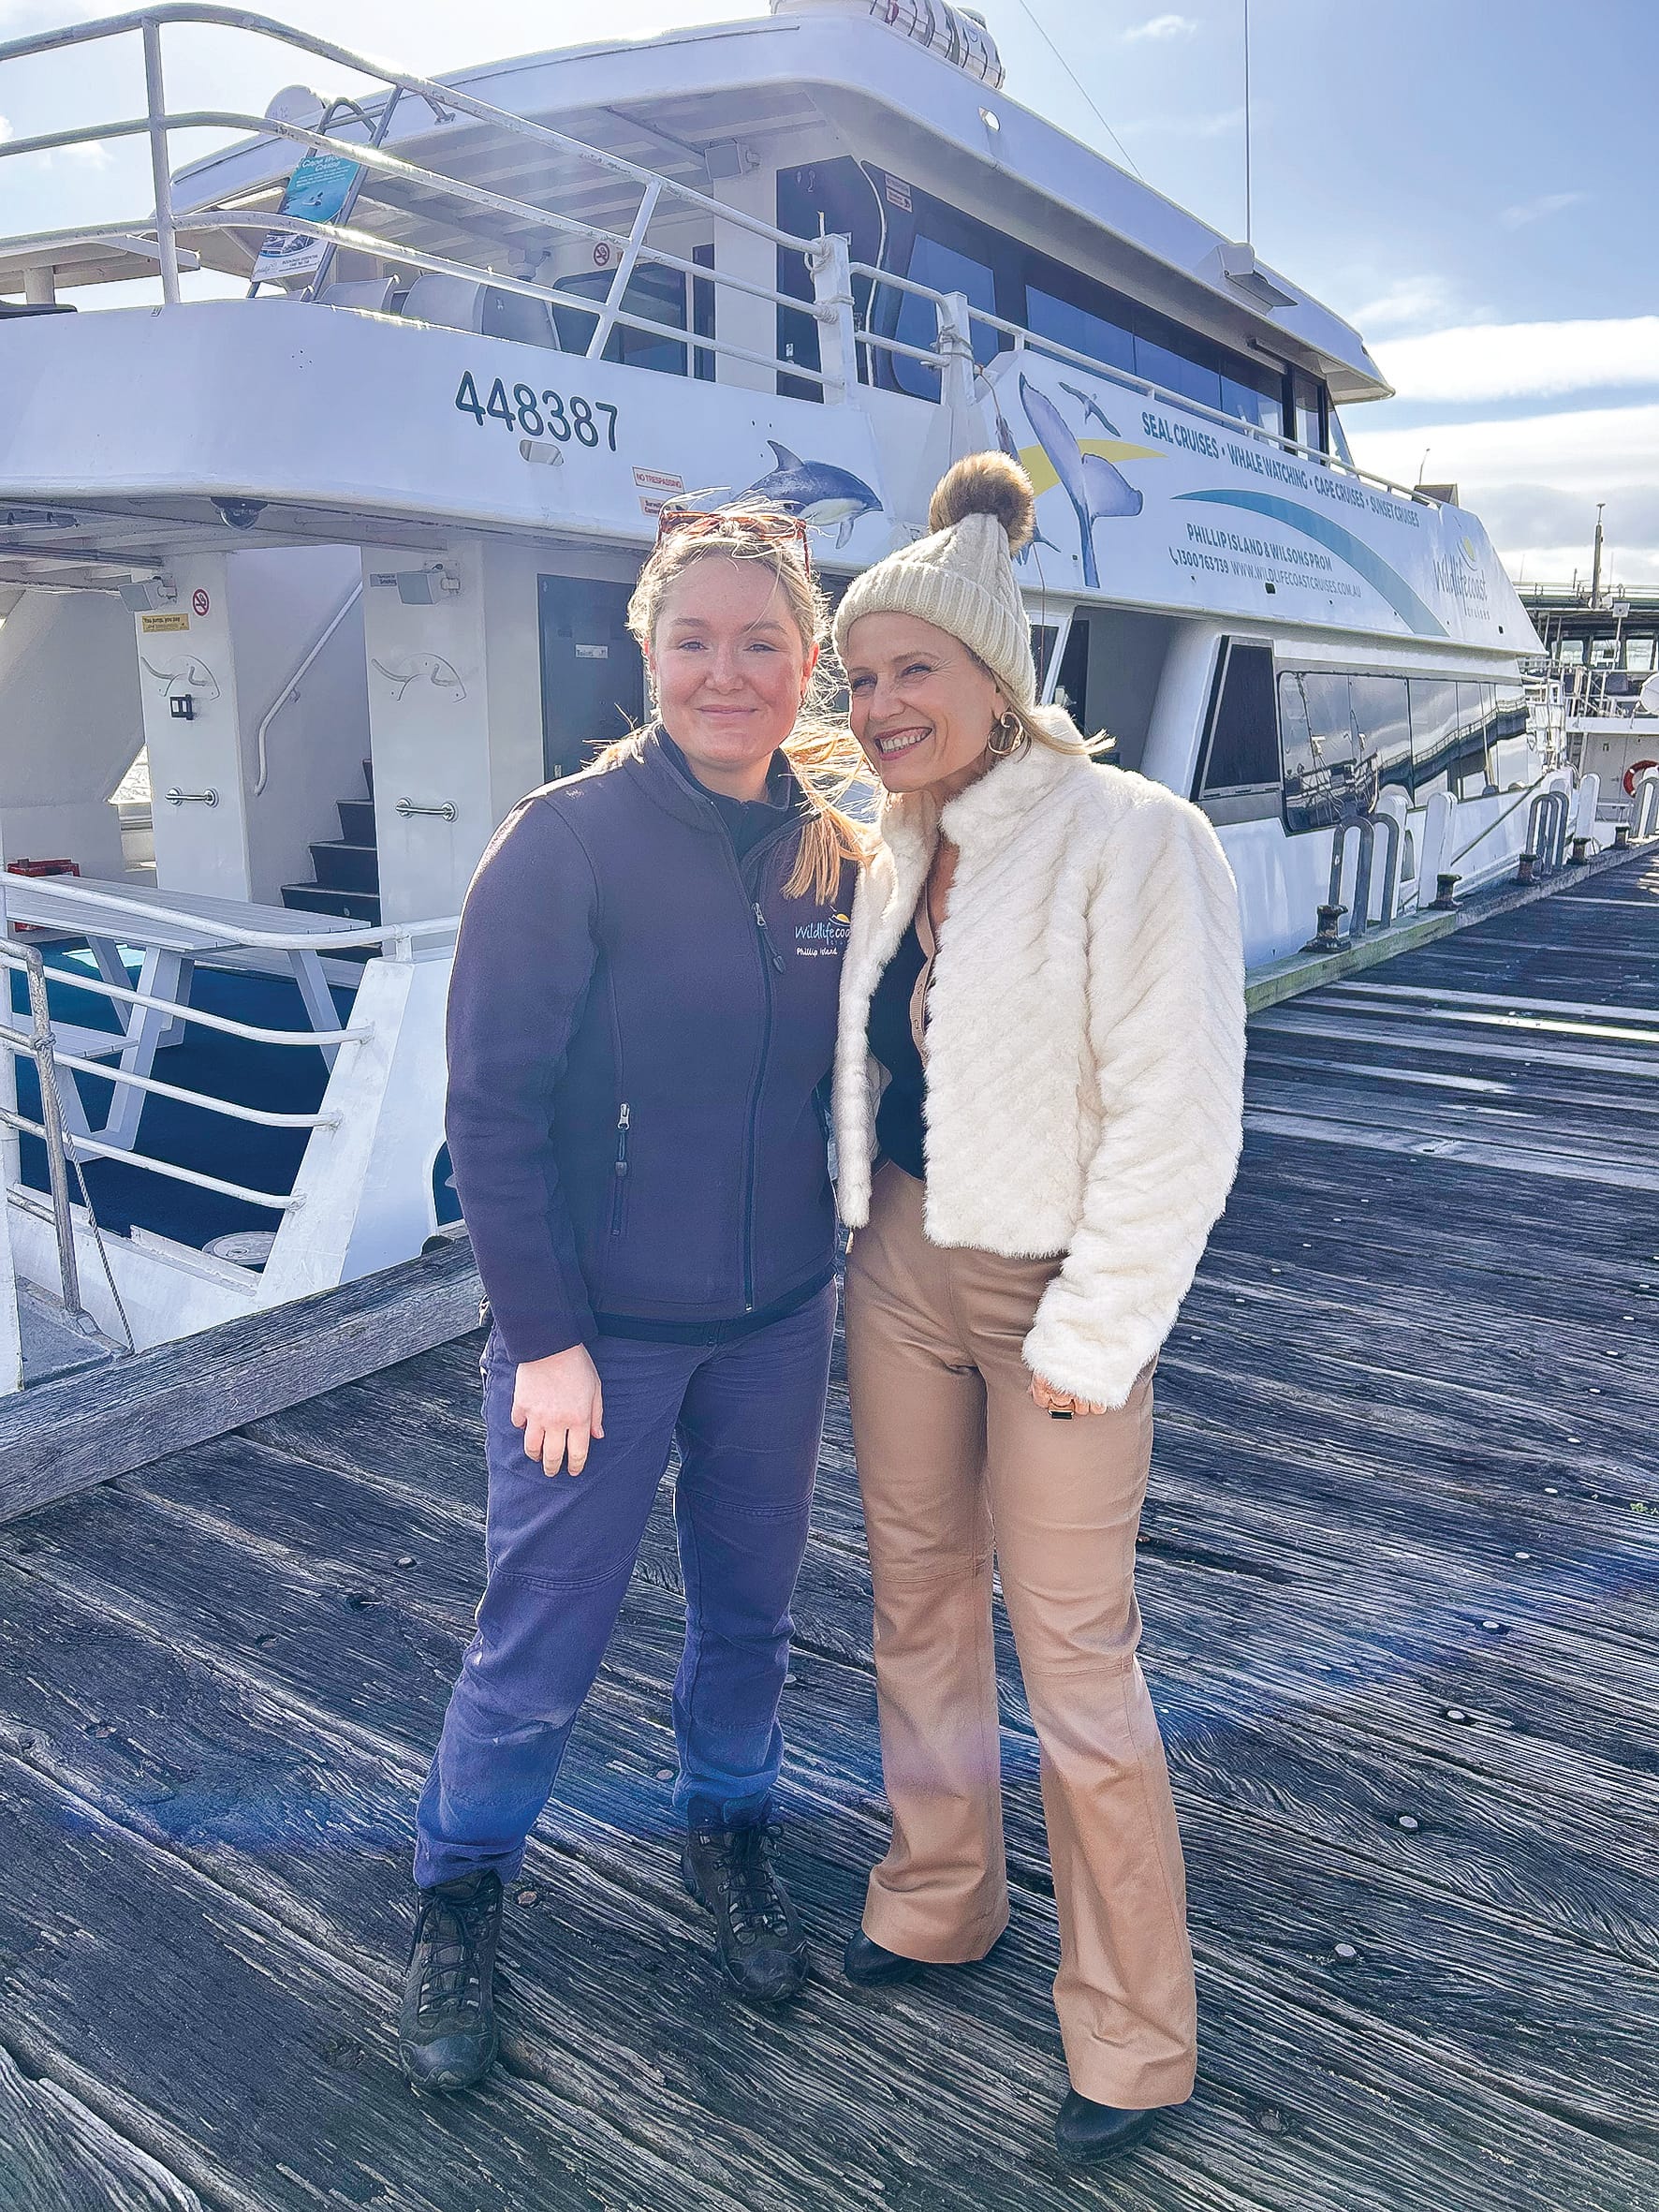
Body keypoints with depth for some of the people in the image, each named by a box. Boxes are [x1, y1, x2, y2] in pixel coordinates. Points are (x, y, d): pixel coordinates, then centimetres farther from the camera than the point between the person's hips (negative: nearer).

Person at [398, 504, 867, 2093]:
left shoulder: (833, 853, -1)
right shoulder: (568, 842, -14)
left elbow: (845, 1072, 8)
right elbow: (492, 1106, -14)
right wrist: (544, 1334, -14)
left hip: (774, 1320, 4)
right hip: (598, 1324, -4)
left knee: (748, 1604, 20)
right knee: (541, 1643, 9)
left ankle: (728, 1832, 46)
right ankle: (459, 1895, 36)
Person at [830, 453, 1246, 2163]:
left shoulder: (1133, 839, -17)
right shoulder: (901, 847, 4)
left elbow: (1177, 1122, -18)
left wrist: (1085, 1341, -16)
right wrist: (855, 1236, 10)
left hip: (1053, 1292, -6)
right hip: (900, 1264, 7)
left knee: (1074, 1656, 4)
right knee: (917, 1596, 18)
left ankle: (1133, 2038, 25)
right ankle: (941, 1897, 41)